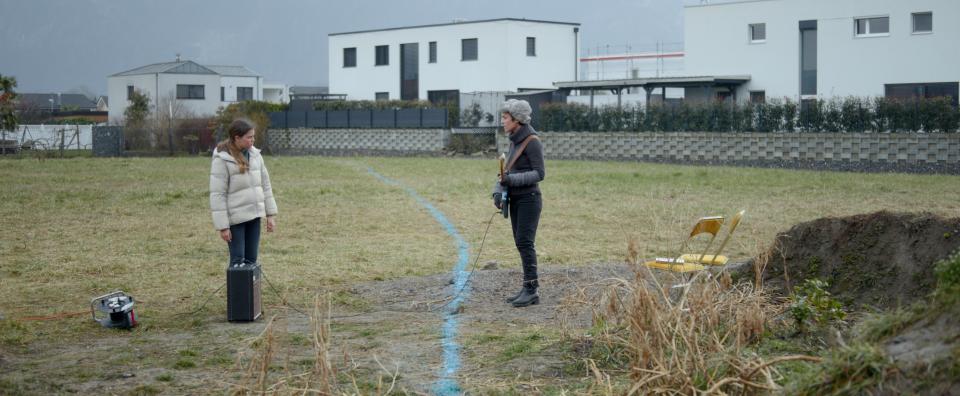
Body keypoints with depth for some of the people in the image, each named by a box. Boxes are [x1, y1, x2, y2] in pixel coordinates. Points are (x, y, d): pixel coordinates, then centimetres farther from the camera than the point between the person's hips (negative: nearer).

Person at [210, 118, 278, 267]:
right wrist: (222, 225, -15)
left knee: (251, 259, 10)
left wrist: (271, 214, 8)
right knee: (238, 261, -2)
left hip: (254, 216, 6)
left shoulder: (255, 155, 5)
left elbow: (265, 185, 12)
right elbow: (217, 195, -13)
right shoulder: (222, 160, -12)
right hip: (235, 218, -6)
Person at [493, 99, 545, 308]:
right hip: (515, 200, 9)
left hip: (529, 199, -9)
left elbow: (539, 173, -17)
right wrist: (497, 192, 0)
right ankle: (529, 290, 9)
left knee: (525, 242, -13)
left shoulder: (532, 142, -13)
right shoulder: (515, 141, 13)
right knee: (521, 244, 7)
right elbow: (508, 172, 15)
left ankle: (531, 288, -11)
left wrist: (512, 180, -24)